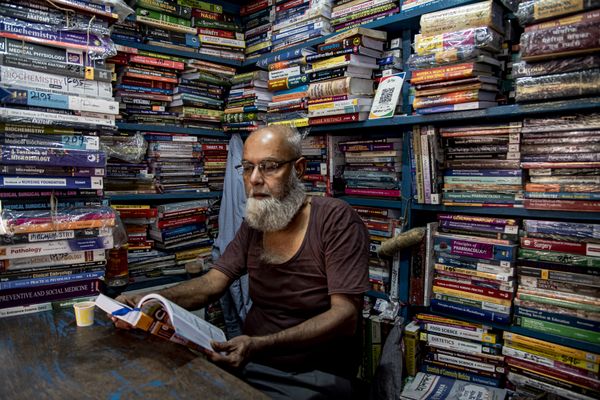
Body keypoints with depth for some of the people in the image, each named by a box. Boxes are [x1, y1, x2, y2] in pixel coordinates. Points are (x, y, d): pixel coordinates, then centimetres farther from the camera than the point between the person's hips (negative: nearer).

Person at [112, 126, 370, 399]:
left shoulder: (336, 220, -17)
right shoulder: (254, 223, 4)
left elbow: (345, 316, -22)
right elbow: (212, 283, 2)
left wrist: (260, 345, -33)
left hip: (314, 377, -5)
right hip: (250, 362, 6)